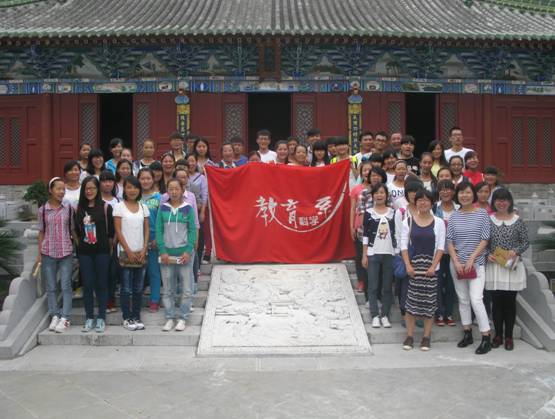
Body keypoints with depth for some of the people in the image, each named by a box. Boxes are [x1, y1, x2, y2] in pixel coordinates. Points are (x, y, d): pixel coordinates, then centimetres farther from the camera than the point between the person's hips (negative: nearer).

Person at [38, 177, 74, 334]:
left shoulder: (68, 208, 1)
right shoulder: (43, 210, 2)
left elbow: (73, 230, 5)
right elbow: (41, 232, 7)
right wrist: (39, 254, 6)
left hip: (66, 252, -1)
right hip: (48, 253, 1)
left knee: (66, 286, 0)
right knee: (51, 287, 7)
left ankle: (65, 318, 4)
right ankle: (55, 316, 16)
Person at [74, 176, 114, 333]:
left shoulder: (105, 207, -4)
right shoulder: (79, 208, 6)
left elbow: (111, 231, -1)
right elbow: (76, 230, 13)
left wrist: (108, 248, 2)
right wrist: (81, 244, 10)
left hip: (101, 251, -3)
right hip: (84, 252, 3)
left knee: (101, 284, 4)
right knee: (87, 285, 6)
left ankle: (101, 318, 13)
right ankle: (89, 318, 16)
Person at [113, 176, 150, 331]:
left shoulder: (143, 207, 8)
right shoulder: (119, 207, -2)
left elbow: (146, 230, 7)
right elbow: (118, 231, -6)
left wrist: (144, 250, -4)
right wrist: (129, 251, -10)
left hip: (140, 252, 4)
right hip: (125, 252, -3)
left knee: (138, 288, 8)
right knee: (126, 288, 1)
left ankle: (136, 317, 16)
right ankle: (127, 318, 10)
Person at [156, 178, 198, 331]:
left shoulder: (187, 208, 0)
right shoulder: (163, 208, 3)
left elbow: (192, 231, -1)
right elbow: (158, 231, 2)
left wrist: (188, 251, -9)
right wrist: (162, 251, -6)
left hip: (183, 253, -1)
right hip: (167, 253, 1)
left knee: (186, 289, 2)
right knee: (168, 289, 8)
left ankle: (182, 318, 14)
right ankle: (169, 318, 19)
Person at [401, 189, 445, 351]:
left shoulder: (438, 222, 2)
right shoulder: (408, 221, 3)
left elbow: (440, 247, 0)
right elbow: (404, 245, 2)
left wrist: (433, 266, -10)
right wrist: (408, 265, -8)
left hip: (431, 267, 0)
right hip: (413, 266, 0)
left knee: (429, 301, 3)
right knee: (411, 300, 0)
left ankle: (426, 337, 14)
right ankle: (409, 336, 10)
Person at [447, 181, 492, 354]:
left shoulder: (482, 214, -2)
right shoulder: (454, 217, 5)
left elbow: (484, 240, -5)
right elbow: (450, 242, 4)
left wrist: (471, 259, -12)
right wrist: (456, 262, -8)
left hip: (476, 263, -4)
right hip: (457, 264, 4)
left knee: (476, 299, -12)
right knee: (463, 299, 10)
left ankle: (486, 338, -4)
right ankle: (467, 333, 22)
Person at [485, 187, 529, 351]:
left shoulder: (518, 221, 0)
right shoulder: (488, 220, 1)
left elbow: (526, 242, 3)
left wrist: (516, 251, -14)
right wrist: (488, 254, -11)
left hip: (512, 266, 0)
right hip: (494, 266, 0)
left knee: (510, 302, 5)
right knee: (497, 302, 5)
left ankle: (508, 336, 16)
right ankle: (498, 335, 18)